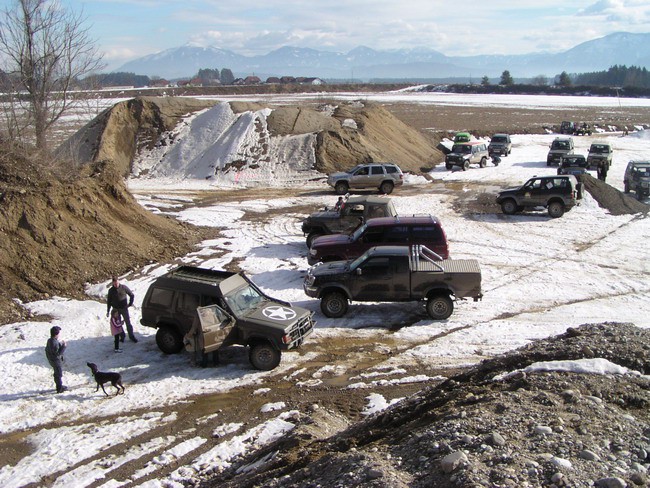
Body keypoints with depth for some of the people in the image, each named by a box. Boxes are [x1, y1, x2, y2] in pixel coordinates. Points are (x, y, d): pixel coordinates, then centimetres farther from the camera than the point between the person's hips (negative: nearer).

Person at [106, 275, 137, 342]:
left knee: (128, 322, 2)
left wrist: (130, 304, 0)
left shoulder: (124, 287, -7)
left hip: (124, 308, -1)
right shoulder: (111, 290, -3)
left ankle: (131, 336, 13)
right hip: (116, 310, 1)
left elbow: (132, 295, 4)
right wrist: (108, 311, 6)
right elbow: (108, 301, 6)